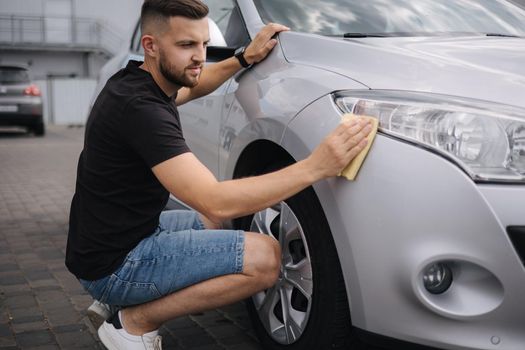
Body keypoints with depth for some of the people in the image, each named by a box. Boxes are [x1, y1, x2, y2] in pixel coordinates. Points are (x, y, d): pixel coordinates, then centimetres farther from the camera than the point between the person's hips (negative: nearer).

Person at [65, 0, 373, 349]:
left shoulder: (136, 80, 4)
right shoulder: (140, 107, -25)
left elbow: (192, 86, 28)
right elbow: (216, 201, -33)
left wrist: (245, 58, 14)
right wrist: (316, 166, -34)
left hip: (127, 230, 10)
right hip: (113, 266, -10)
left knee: (212, 223, 30)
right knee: (264, 257, -19)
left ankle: (114, 302, 18)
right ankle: (135, 321, -3)